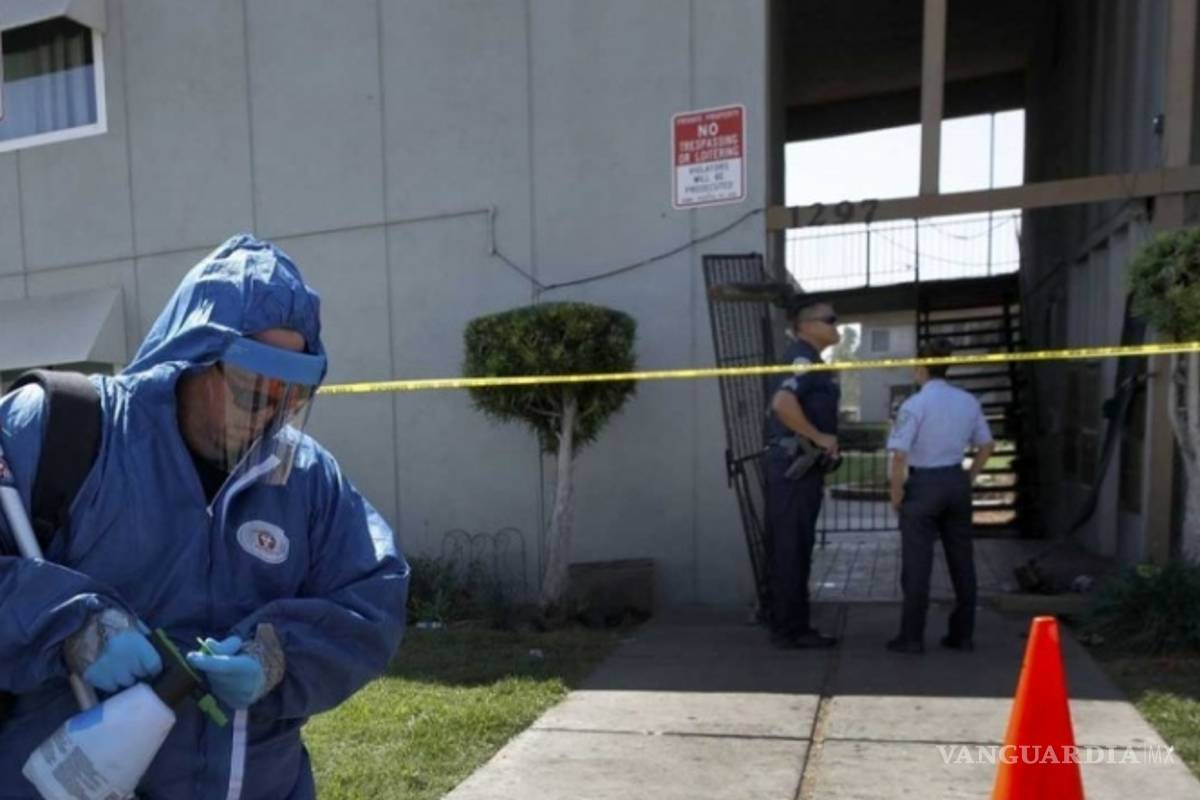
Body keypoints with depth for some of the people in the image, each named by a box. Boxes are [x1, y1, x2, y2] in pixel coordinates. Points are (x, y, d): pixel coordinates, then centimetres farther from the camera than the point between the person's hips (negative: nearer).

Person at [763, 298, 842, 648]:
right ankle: (790, 629, 3)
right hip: (795, 466, -10)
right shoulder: (804, 358, -14)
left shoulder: (810, 360, 18)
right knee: (790, 550, -4)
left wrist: (823, 443, 18)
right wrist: (820, 438, -21)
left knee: (795, 549, 13)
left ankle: (792, 626, 21)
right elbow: (783, 402, -31)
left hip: (802, 466, 10)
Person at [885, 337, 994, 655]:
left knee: (917, 562, 2)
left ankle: (912, 637, 7)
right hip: (956, 481, 6)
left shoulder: (914, 405, -14)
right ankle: (963, 635, 22)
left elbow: (900, 456, -18)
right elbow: (987, 445, 12)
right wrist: (968, 478, 18)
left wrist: (896, 493, -6)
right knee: (961, 559, 13)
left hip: (924, 483, -6)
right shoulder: (968, 401, 5)